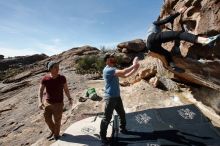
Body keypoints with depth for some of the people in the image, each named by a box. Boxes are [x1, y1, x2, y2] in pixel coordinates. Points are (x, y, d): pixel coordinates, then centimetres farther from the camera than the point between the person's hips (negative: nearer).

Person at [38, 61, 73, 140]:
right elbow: (40, 91, -10)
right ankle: (53, 131, 50)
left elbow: (66, 89, -6)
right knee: (47, 119, 19)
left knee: (57, 120, 12)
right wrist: (40, 102, -23)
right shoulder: (45, 79, -14)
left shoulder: (62, 78, -15)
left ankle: (56, 134, 42)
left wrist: (69, 98, -16)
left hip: (58, 103, -2)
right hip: (47, 103, 2)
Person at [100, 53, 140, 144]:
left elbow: (125, 75, 12)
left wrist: (135, 69, 2)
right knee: (107, 118, 4)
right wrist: (133, 65, -17)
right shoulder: (108, 70, -21)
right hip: (110, 98, -9)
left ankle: (122, 128, 46)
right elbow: (123, 72, -30)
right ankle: (102, 136, 23)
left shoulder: (113, 69, 12)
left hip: (117, 96, 10)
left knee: (122, 114, 23)